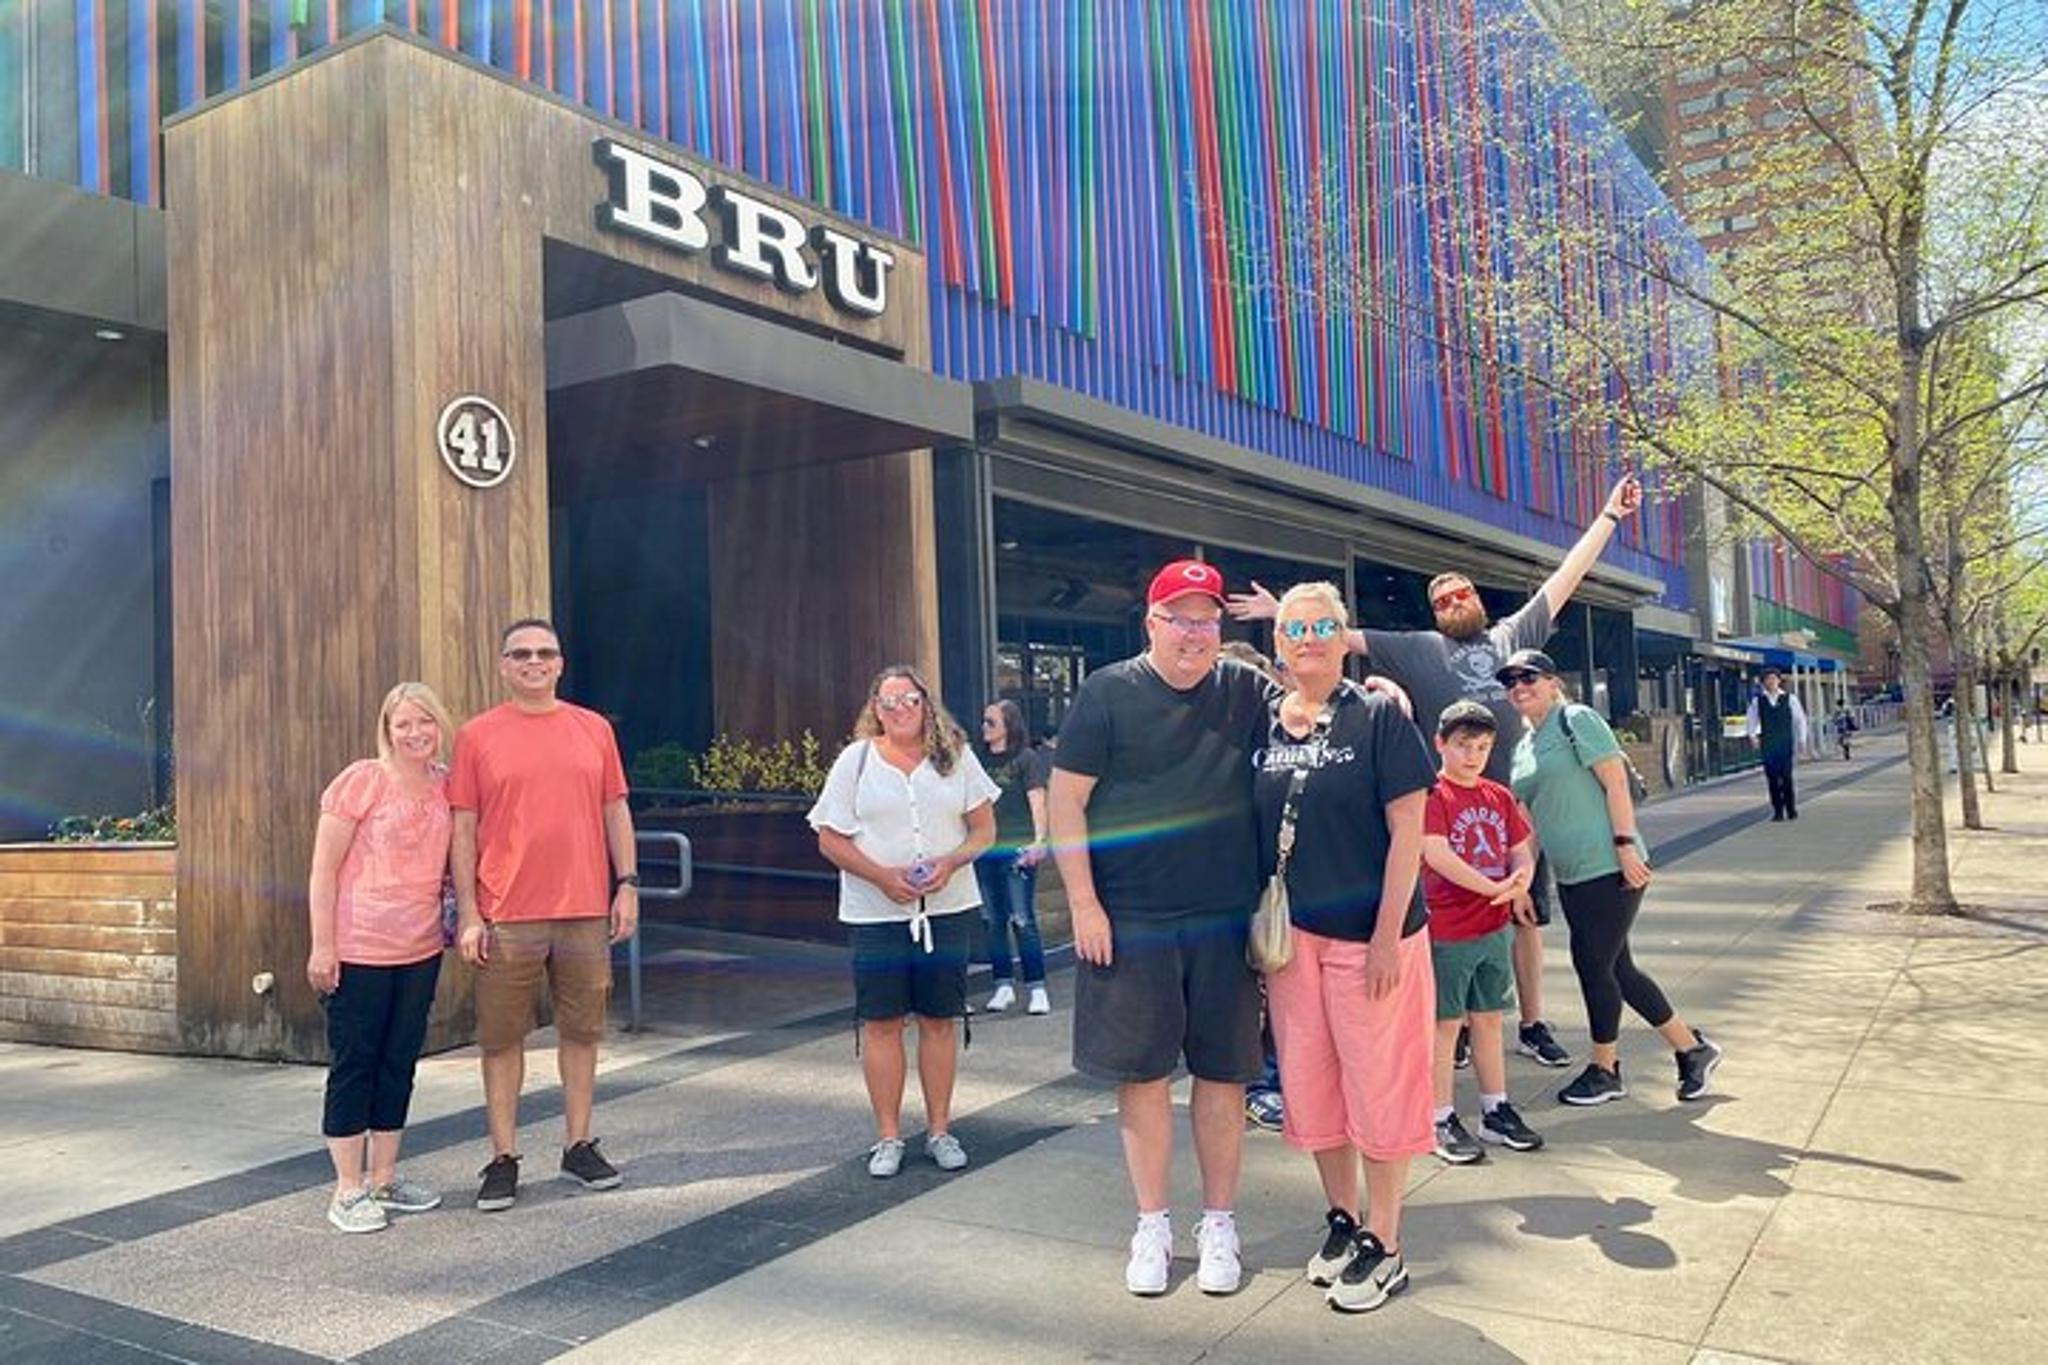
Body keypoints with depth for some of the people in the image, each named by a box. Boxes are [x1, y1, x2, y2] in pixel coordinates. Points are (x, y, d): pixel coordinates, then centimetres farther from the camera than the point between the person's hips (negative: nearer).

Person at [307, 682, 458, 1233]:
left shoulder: (445, 787, 6)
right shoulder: (361, 780, -9)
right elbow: (323, 870, -9)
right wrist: (322, 946, -13)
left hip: (421, 950, 6)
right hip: (360, 951, -6)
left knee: (399, 1063, 12)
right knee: (354, 1064, 2)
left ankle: (382, 1178, 25)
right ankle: (348, 1190, 12)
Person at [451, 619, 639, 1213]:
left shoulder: (594, 729, 8)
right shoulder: (477, 736, 1)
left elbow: (615, 811, 11)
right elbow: (463, 828, -1)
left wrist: (626, 885, 4)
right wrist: (467, 914, -5)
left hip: (586, 912, 2)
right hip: (507, 917, -2)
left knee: (582, 1030, 11)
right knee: (502, 1038, 5)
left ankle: (578, 1145, 25)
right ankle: (503, 1159, 17)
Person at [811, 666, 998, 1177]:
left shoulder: (956, 757, 7)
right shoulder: (856, 760, 3)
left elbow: (984, 830, 7)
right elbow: (830, 840, 0)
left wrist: (950, 863, -13)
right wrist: (883, 877, -13)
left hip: (947, 909, 1)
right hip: (875, 913, -1)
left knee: (939, 1020, 7)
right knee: (881, 1022, 2)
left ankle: (939, 1129, 19)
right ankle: (888, 1136, 14)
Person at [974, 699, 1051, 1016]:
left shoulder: (1027, 758, -1)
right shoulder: (982, 761, 15)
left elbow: (1037, 800, -8)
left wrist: (1038, 840, -19)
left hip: (1017, 849, -6)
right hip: (985, 850, 6)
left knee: (1023, 921, -7)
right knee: (992, 921, 7)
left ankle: (1036, 989, 1)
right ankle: (1003, 986, 17)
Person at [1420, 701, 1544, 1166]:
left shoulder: (1499, 797, 11)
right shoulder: (1432, 794, -11)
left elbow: (1522, 850, 11)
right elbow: (1436, 854, -21)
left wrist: (1520, 886, -12)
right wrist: (1494, 888, -22)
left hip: (1496, 927, 7)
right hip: (1448, 930, -6)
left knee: (1488, 1021, 16)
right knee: (1446, 1025, 2)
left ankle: (1496, 1111, 26)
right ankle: (1444, 1122, 10)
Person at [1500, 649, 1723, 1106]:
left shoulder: (1577, 720, -7)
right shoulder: (1523, 747, 15)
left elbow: (1615, 782, -14)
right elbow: (1529, 817, 18)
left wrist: (1626, 845, -20)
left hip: (1609, 869, -8)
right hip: (1571, 876, 8)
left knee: (1592, 965, -1)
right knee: (1616, 968, 12)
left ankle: (1604, 1069, 17)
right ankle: (1692, 1049, 27)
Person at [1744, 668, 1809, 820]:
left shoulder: (1789, 699, 4)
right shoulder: (1757, 701, 6)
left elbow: (1800, 720, 9)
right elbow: (1750, 721, 13)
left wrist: (1801, 740, 6)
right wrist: (1752, 735, -3)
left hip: (1786, 744, -1)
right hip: (1767, 745, 1)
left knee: (1786, 776, -6)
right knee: (1772, 778, 0)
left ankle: (1791, 810, 6)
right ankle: (1777, 811, 6)